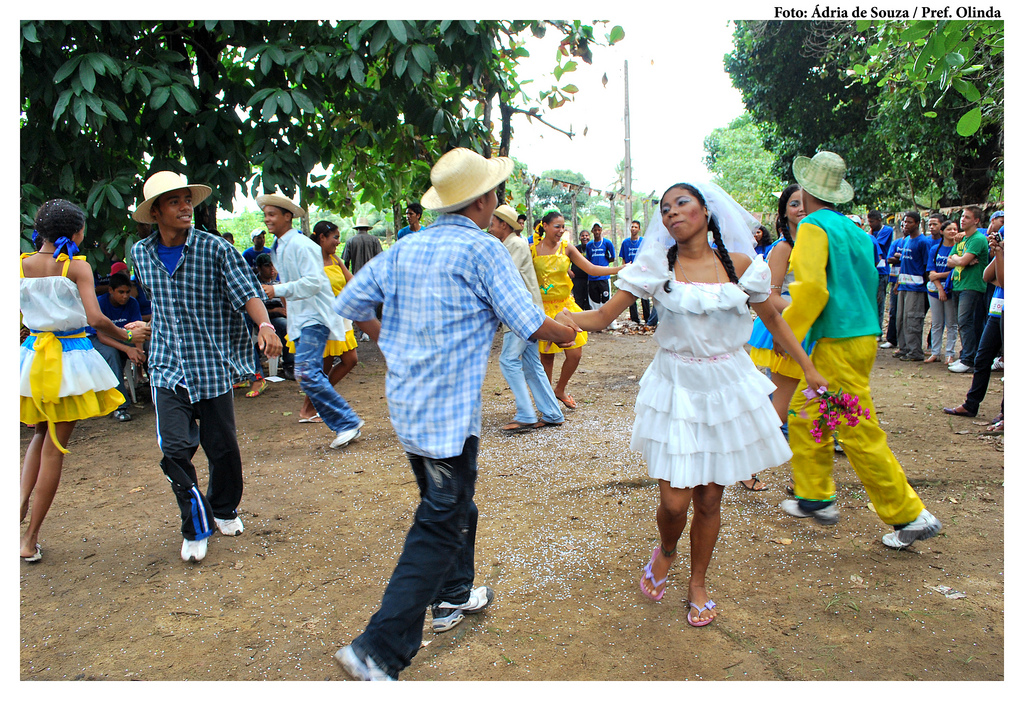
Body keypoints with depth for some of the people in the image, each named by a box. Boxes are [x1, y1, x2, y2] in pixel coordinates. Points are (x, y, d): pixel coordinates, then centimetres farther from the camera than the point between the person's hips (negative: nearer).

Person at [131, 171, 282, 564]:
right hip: (168, 368, 2)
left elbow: (246, 291, -17)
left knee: (222, 447, 7)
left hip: (214, 363, -2)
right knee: (175, 449, -10)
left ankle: (224, 510, 34)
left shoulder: (215, 249, -7)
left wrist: (264, 325, -35)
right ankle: (196, 528, 8)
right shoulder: (141, 254, 6)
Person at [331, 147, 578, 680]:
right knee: (438, 527, -2)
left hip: (406, 404, 8)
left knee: (452, 505, 24)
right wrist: (566, 334, 10)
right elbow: (527, 322, -10)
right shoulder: (482, 249, -12)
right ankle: (378, 651, -4)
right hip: (451, 412, -8)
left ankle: (452, 596, 41)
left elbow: (349, 303, 11)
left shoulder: (405, 248, 7)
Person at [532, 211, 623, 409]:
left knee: (575, 354, -3)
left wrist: (620, 269, -13)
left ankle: (560, 390, 22)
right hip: (543, 308, -3)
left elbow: (591, 269, -3)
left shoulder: (567, 249, 2)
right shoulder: (533, 250, -4)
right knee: (546, 356, 3)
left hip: (565, 306, 3)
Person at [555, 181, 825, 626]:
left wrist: (809, 369, 13)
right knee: (674, 500, -3)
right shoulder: (656, 266, -4)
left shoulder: (740, 265, -1)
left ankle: (698, 585, 33)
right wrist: (569, 319, -29)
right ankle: (666, 551, 34)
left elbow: (773, 321, 12)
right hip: (675, 389, -1)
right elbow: (604, 314, -9)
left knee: (709, 499, 9)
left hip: (727, 387, 1)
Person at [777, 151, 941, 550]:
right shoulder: (854, 230, 14)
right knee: (804, 412, 17)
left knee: (860, 434, -2)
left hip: (840, 344, -9)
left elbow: (812, 288, -23)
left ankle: (910, 515, 7)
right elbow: (866, 284, 19)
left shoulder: (814, 226, -11)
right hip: (863, 333, 9)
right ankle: (816, 497, 25)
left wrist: (787, 332, -13)